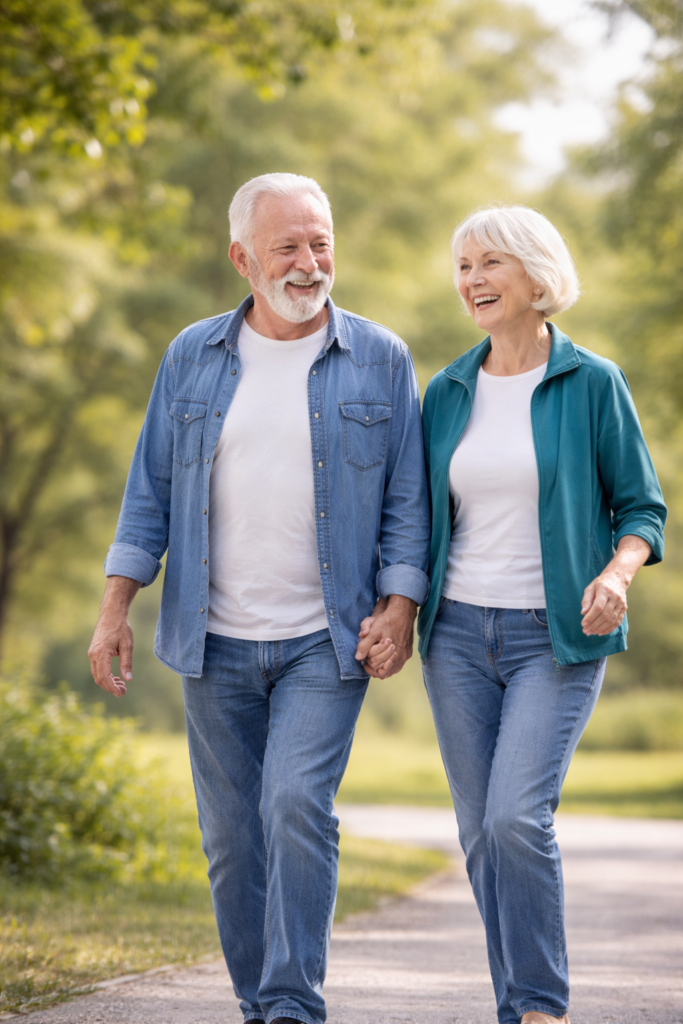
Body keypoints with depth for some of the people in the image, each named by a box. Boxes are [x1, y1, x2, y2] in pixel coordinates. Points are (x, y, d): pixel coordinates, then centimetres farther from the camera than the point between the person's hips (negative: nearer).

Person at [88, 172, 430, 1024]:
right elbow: (151, 490, 8)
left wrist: (400, 608, -8)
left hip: (326, 642, -3)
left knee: (297, 808, -17)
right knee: (231, 836, 6)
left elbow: (407, 499, 2)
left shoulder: (379, 360, 1)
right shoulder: (193, 358, 6)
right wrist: (115, 608, 1)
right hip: (216, 642, 3)